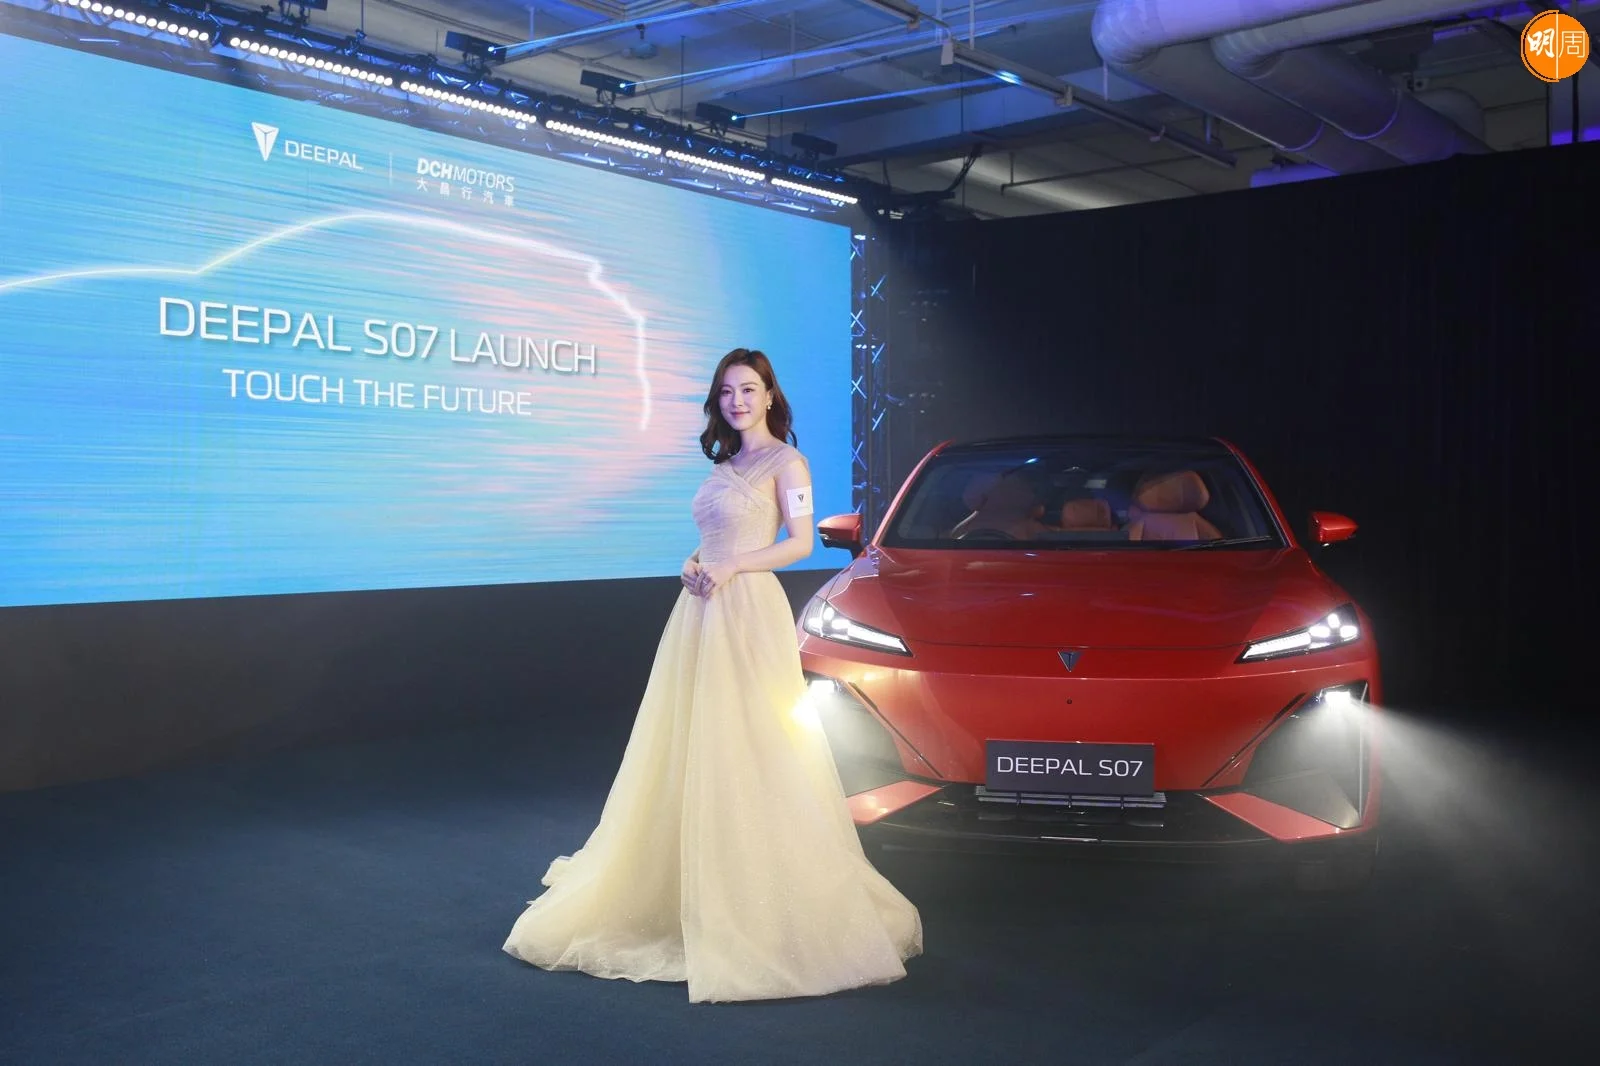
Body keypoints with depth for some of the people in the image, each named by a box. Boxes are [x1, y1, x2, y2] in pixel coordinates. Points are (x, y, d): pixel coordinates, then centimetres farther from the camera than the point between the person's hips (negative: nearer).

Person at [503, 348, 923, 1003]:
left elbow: (801, 543, -8)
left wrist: (730, 568, -16)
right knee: (688, 753, 8)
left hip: (748, 612, -8)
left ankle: (765, 911, 0)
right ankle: (701, 898, 19)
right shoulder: (726, 463, 20)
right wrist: (693, 565, 3)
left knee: (749, 755, -8)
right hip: (699, 614, 8)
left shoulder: (784, 460, -2)